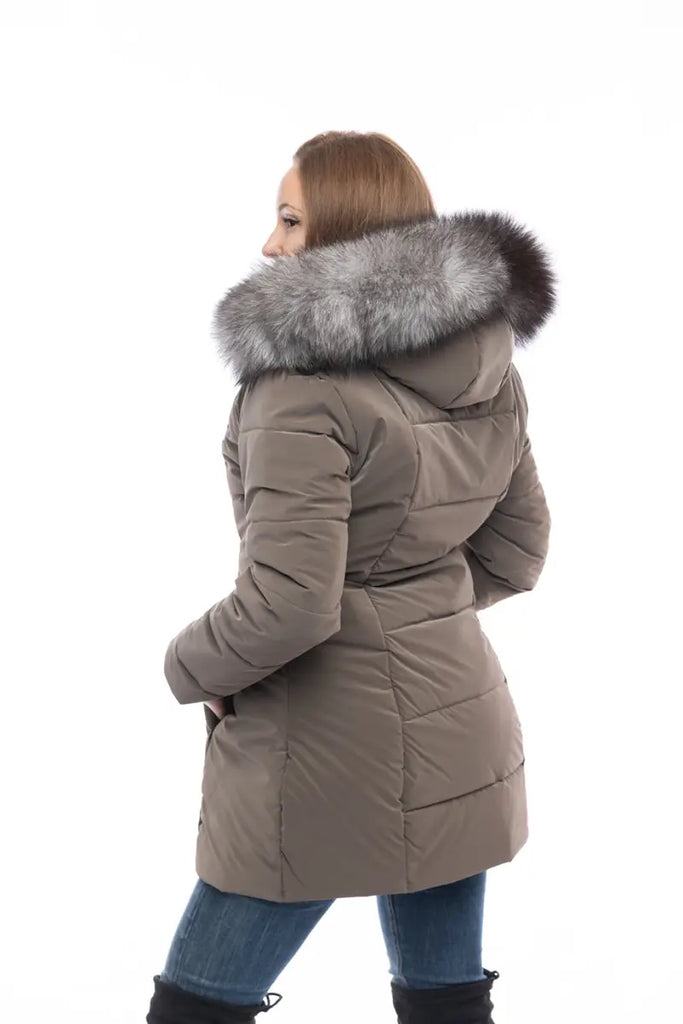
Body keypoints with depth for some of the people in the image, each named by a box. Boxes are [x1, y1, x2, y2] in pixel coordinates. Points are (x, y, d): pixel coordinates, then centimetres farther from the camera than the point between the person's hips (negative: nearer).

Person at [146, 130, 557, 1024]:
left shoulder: (305, 386, -20)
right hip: (462, 741, 8)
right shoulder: (490, 369, 4)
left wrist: (193, 668, -7)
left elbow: (289, 602, -24)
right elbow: (516, 553, 12)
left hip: (328, 758, -7)